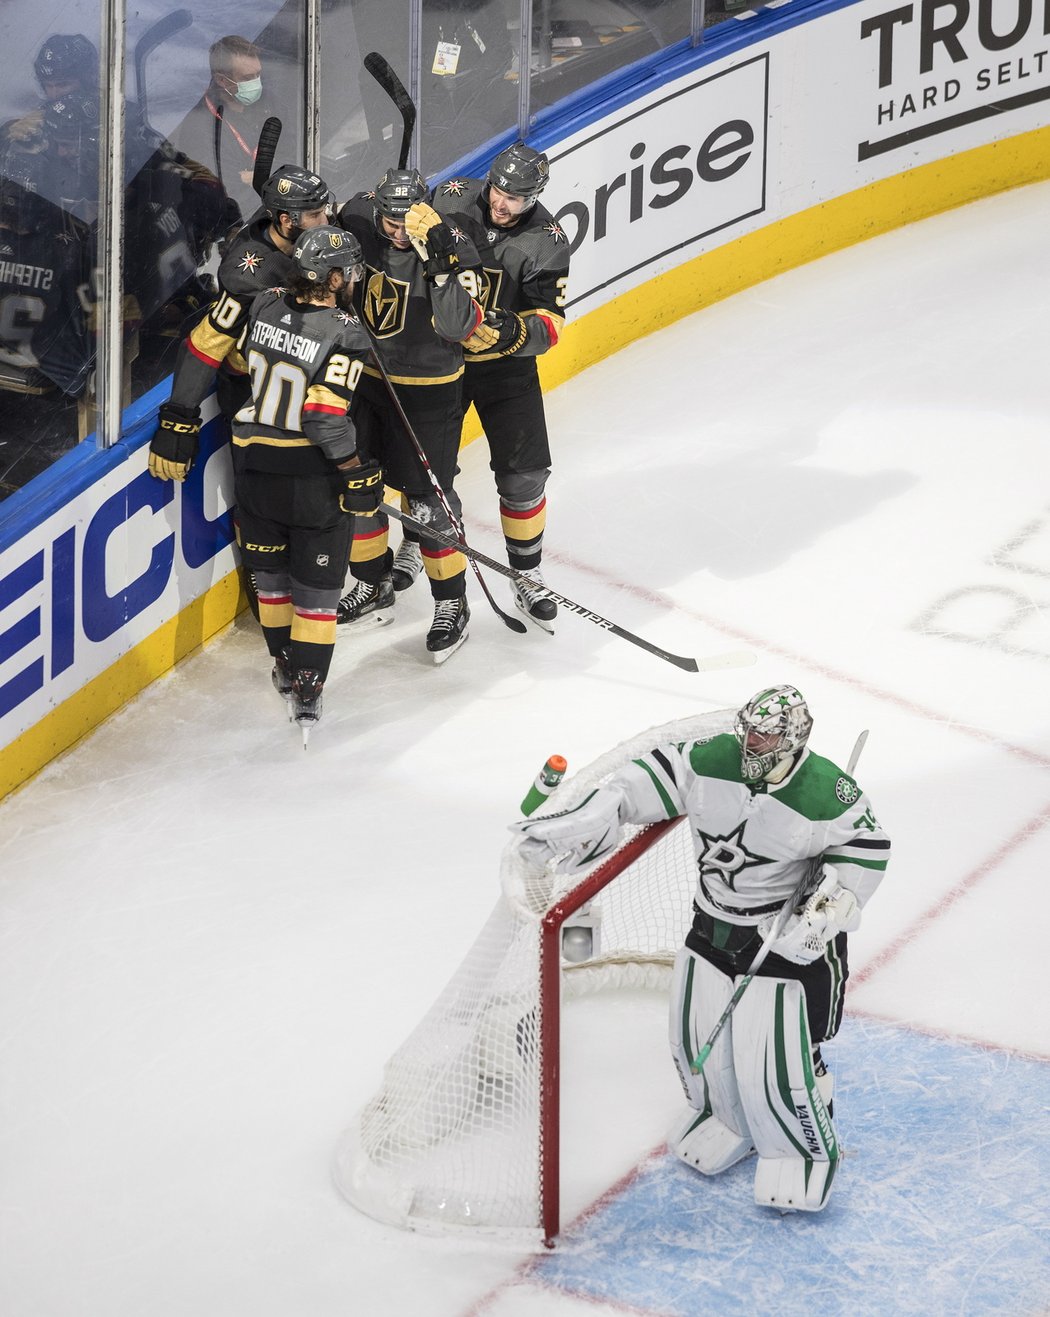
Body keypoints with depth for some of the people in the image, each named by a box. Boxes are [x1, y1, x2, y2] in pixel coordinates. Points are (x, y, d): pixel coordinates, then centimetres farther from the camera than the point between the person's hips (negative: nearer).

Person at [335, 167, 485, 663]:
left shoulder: (453, 247, -21)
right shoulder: (357, 219, -8)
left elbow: (458, 327, -31)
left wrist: (442, 263, -38)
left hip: (427, 389, -5)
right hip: (361, 378, 5)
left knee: (428, 497, -2)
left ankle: (451, 604, 14)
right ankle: (374, 586, 34)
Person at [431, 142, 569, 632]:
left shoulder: (545, 242, -17)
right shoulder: (451, 200, -14)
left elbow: (548, 325, -19)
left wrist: (513, 331, -37)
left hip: (506, 366, -1)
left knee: (523, 474, -3)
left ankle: (528, 580, 13)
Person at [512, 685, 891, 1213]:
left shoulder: (824, 793, -21)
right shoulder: (710, 760, -11)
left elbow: (867, 847, -10)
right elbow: (650, 779, -3)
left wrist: (828, 909, -20)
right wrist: (583, 821, -14)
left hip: (788, 937, -5)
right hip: (713, 926, 5)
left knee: (775, 1060, -5)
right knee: (698, 1039, 13)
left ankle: (805, 1151, 22)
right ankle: (730, 1121, 42)